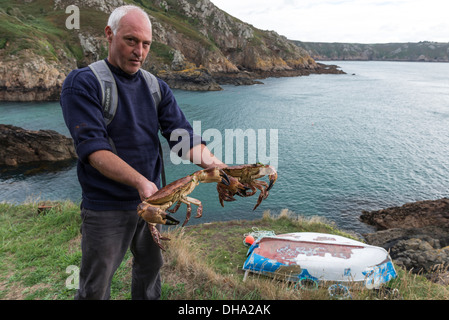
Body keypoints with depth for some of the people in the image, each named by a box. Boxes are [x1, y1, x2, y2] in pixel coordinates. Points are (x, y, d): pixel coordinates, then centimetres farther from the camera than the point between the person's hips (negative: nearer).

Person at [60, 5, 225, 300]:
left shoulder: (157, 87, 4)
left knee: (150, 269, 23)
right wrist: (141, 182, -36)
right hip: (107, 206, -5)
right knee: (95, 288, 11)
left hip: (152, 199, 5)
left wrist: (220, 168, -23)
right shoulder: (82, 84, -12)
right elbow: (93, 148, -23)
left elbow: (184, 138, -6)